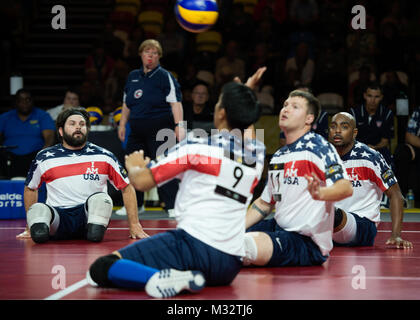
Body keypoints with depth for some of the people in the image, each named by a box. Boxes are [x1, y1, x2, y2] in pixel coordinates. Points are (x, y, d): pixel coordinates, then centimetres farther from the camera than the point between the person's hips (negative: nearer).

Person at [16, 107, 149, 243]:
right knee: (37, 209, -31)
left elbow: (127, 187, 11)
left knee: (100, 198, -32)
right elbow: (30, 188, 23)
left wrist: (134, 225, 3)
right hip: (58, 215, 0)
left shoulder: (103, 156, 7)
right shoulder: (44, 158, 9)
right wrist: (29, 227, 18)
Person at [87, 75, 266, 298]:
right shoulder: (258, 154, 10)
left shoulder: (195, 148, -5)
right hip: (231, 266, 7)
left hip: (194, 244, -7)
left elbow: (141, 181, 0)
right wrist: (247, 95, 48)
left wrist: (133, 166, 23)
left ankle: (159, 277, -31)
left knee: (100, 270, -11)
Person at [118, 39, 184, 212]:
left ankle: (172, 205, -4)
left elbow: (175, 102, -11)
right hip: (137, 131, 6)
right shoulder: (133, 76, 15)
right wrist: (122, 123, 20)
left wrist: (179, 125, -21)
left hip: (160, 130, -6)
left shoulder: (165, 76, -2)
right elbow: (127, 103, 24)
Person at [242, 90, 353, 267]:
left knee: (251, 245, -31)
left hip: (307, 241, -8)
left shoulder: (318, 147, -9)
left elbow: (346, 188, -23)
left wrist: (320, 193, -44)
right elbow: (265, 203, 25)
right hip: (278, 227, 8)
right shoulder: (278, 156, 18)